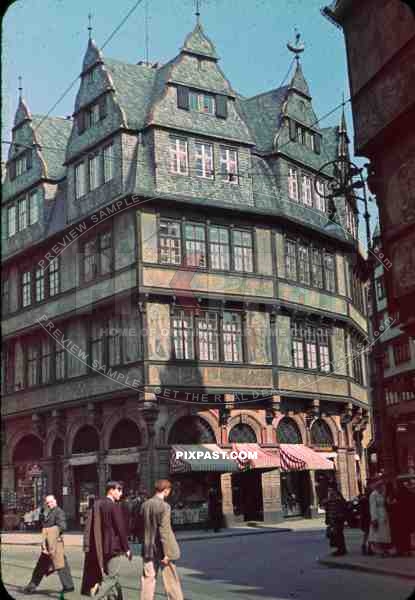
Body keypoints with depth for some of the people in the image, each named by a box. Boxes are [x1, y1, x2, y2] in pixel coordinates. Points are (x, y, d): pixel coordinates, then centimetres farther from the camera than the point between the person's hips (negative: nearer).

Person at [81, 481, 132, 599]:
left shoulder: (96, 504, 7)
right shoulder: (114, 506, -14)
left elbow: (88, 526, 8)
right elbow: (121, 528, -14)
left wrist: (87, 546, 12)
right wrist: (126, 548, -7)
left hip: (99, 548, 8)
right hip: (113, 547, -8)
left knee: (110, 576, 18)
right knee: (112, 576, -2)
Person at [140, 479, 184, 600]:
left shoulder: (145, 505, 3)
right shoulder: (164, 506, -16)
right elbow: (164, 530, -18)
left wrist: (146, 544, 16)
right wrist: (167, 553, -15)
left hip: (148, 549, 5)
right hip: (161, 549, -5)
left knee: (148, 579, 8)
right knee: (171, 579, 8)